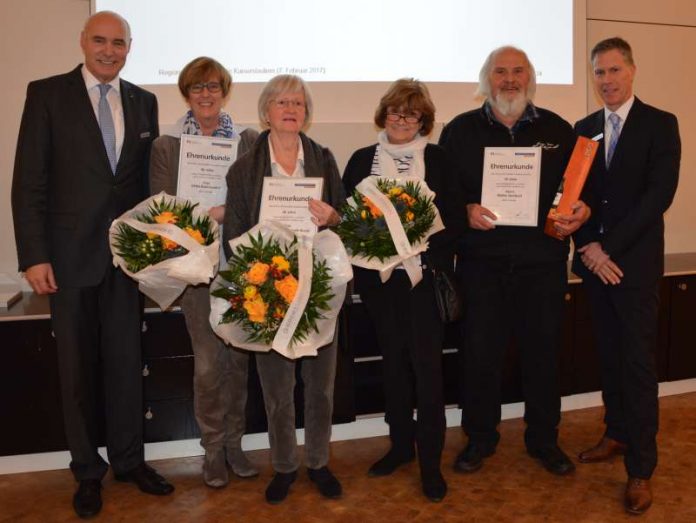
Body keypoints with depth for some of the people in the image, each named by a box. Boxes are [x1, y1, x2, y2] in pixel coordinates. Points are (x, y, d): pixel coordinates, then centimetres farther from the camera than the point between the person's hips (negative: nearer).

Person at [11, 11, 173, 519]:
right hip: (71, 252, -2)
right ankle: (88, 470, 25)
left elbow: (149, 177, 10)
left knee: (126, 360, 10)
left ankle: (129, 459, 27)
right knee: (78, 365, 9)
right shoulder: (47, 93, -2)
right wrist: (34, 255, -11)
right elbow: (29, 180, -5)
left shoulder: (143, 101, 8)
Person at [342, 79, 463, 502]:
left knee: (426, 363, -2)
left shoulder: (438, 159, 3)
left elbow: (455, 217, -2)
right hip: (379, 276, 3)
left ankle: (431, 460, 10)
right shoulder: (362, 160, 8)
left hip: (426, 272, -2)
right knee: (394, 360, 13)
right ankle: (401, 444, 29)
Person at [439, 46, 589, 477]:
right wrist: (465, 210, -15)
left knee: (544, 352, 11)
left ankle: (544, 439, 30)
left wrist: (582, 210, -9)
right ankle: (480, 438, 25)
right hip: (481, 261, -1)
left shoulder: (559, 130, 8)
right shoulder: (460, 130, 5)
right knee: (480, 353, 5)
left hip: (543, 262, 1)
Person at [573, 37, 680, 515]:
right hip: (593, 259, 4)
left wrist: (609, 247, -15)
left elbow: (659, 194, -12)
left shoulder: (660, 124, -2)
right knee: (609, 354, 13)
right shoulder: (584, 128, 11)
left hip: (636, 261, -4)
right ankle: (616, 434, 28)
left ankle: (641, 467, 7)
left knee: (638, 362, -1)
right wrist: (588, 247, -6)